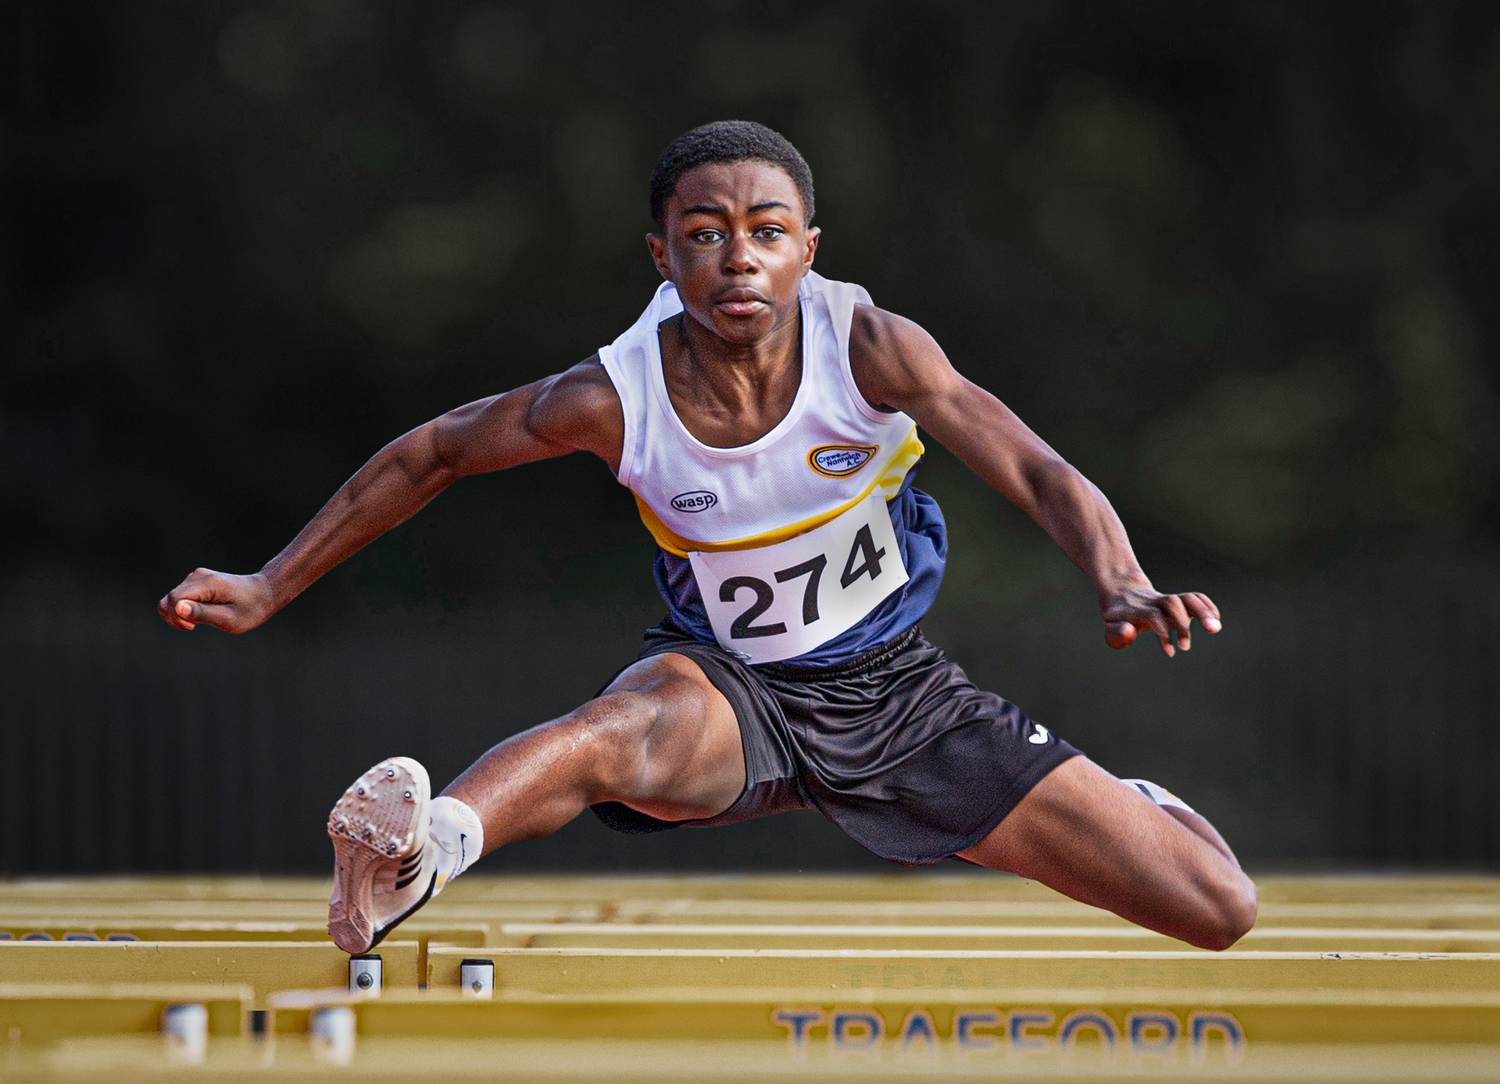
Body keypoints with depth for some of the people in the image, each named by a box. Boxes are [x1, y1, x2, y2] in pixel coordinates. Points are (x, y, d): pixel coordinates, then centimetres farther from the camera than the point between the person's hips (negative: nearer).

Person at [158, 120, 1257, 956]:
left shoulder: (868, 346, -22)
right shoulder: (616, 397, -20)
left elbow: (1040, 476, -27)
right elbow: (432, 454, -4)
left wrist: (1123, 589, -47)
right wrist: (267, 591, -4)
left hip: (891, 687, 1)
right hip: (726, 685, -1)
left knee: (1220, 910, -3)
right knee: (617, 731, -41)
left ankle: (1128, 812, 33)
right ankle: (423, 850, -69)